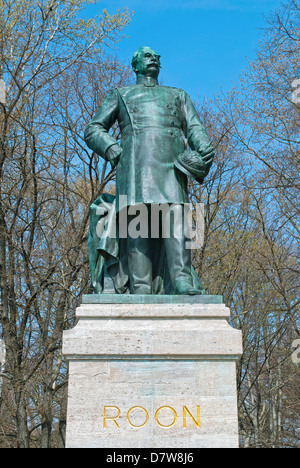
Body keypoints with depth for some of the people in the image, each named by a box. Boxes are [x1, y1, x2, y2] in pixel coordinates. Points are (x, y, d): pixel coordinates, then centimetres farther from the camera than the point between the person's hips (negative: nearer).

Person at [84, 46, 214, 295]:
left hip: (172, 162, 1)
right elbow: (93, 131, 22)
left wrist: (205, 147, -4)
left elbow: (195, 128, 20)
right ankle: (140, 289, -28)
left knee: (175, 212, -23)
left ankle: (183, 281, -38)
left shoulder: (179, 95, 36)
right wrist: (113, 150, 0)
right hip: (137, 158, -1)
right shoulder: (120, 94, 31)